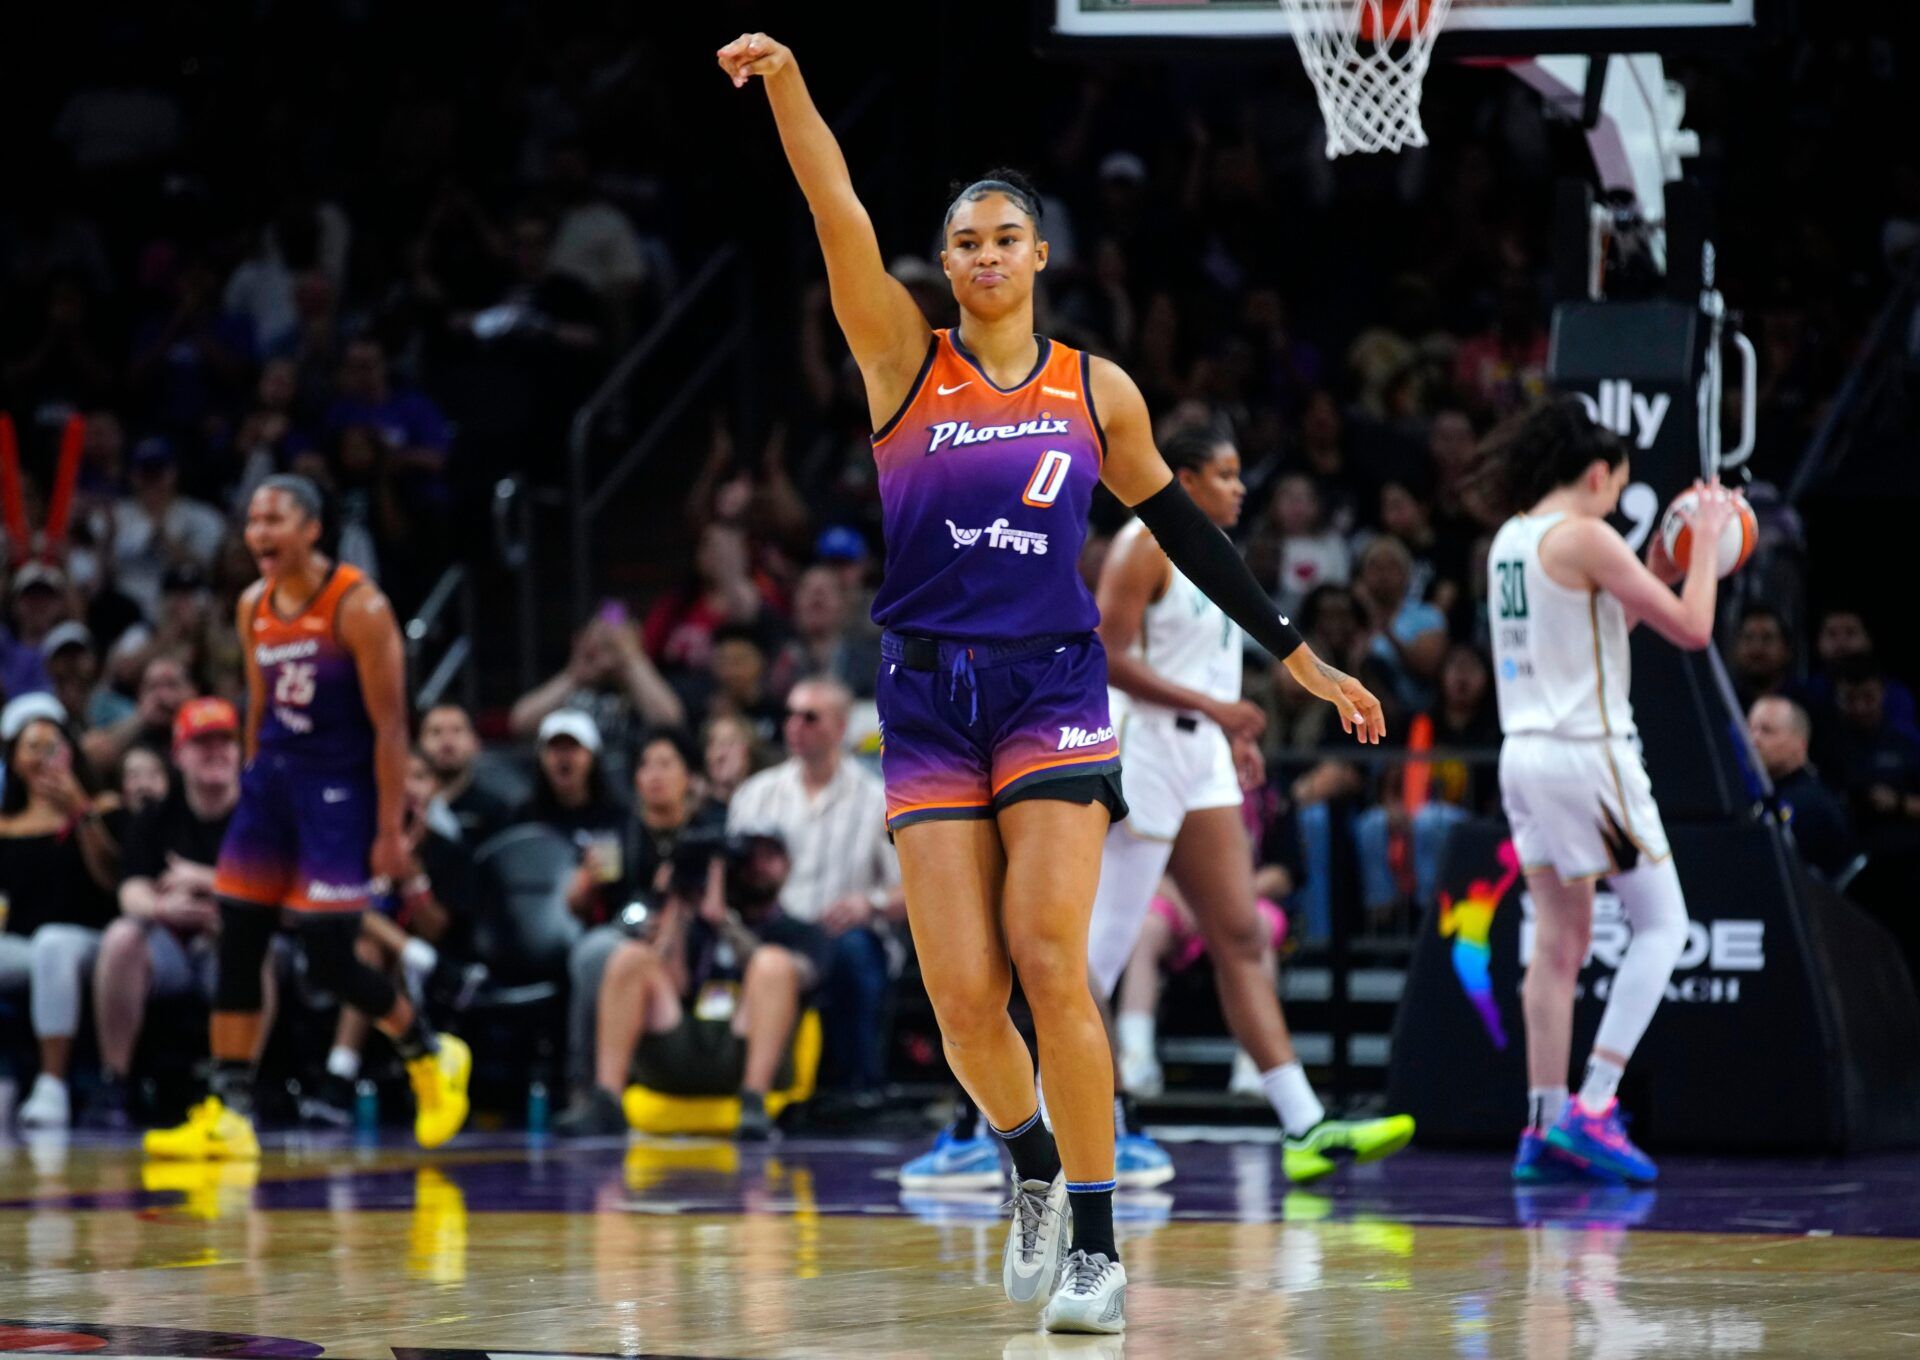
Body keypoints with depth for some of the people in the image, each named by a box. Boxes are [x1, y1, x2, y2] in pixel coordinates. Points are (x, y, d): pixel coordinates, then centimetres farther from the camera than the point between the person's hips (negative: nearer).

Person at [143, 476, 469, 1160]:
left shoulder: (358, 607, -14)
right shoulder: (253, 608, 6)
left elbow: (390, 724, -14)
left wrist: (391, 829, -16)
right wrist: (253, 790, 16)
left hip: (340, 791, -7)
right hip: (274, 776, 7)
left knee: (329, 961, -7)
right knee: (237, 946, -2)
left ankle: (431, 1055, 19)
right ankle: (229, 1115, 0)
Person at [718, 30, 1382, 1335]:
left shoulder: (1096, 389, 8)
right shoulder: (905, 360, 4)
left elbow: (1183, 529, 17)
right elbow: (841, 218, -9)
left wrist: (1302, 658, 17)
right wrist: (786, 82, -23)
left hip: (1054, 690, 0)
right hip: (929, 701, 0)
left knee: (1049, 963, -15)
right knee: (962, 995, -7)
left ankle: (1097, 1245, -7)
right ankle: (1033, 1168, 23)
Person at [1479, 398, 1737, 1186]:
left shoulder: (1510, 538, 13)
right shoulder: (1584, 537, -13)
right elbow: (1691, 628, -12)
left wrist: (1657, 571, 21)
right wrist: (1705, 541, 0)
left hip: (1527, 754, 8)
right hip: (1586, 752, -8)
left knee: (1560, 940, 11)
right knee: (1662, 924, -1)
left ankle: (1545, 1126, 7)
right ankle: (1592, 1108, -10)